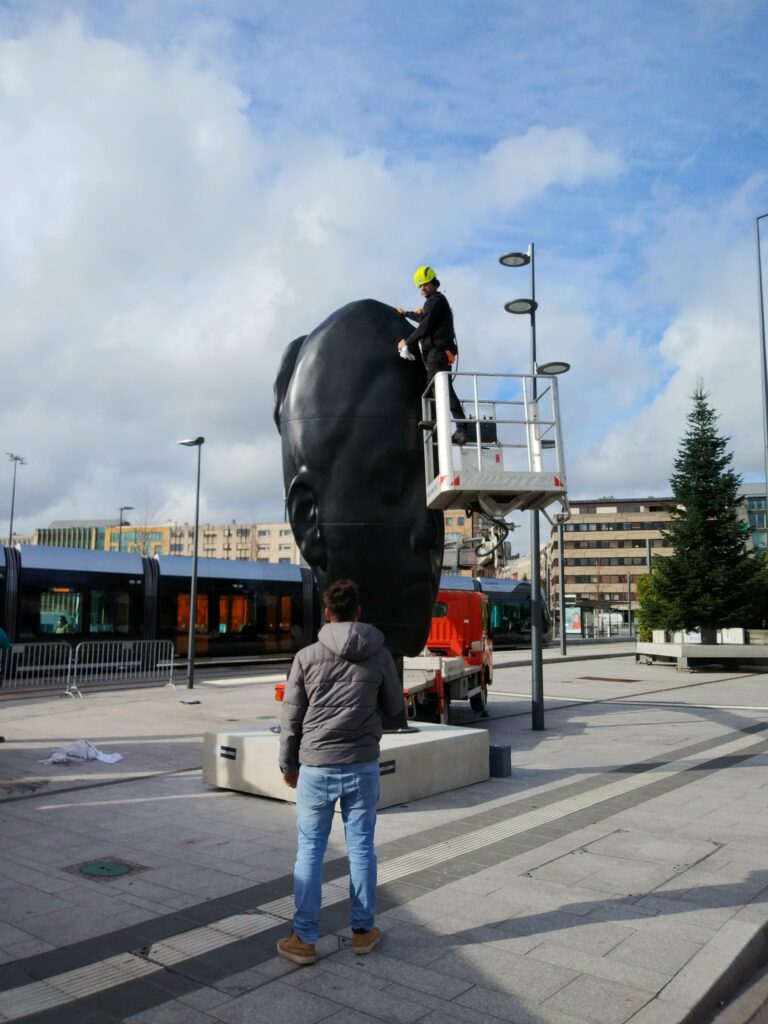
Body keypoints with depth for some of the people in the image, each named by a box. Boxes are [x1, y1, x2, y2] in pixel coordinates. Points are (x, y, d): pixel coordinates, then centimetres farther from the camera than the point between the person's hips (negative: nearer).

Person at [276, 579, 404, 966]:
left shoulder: (307, 657, -7)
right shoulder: (379, 655, -3)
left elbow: (290, 717, -1)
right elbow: (394, 706, 10)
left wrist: (287, 765, 12)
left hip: (316, 766, -1)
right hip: (362, 765, 1)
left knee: (310, 851, 8)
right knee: (361, 847, 13)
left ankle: (304, 939, 15)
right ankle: (363, 930, 24)